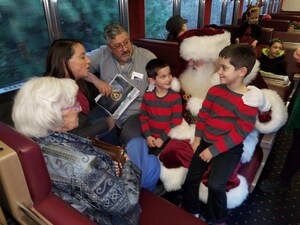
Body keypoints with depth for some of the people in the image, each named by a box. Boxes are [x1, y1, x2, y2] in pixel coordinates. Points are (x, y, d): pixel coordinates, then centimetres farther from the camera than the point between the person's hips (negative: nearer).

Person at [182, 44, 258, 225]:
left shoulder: (249, 102, -19)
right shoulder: (214, 91, -2)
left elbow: (239, 134, -18)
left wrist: (213, 150, -18)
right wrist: (198, 138, 1)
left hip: (229, 149, -5)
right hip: (206, 142, 6)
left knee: (216, 185, -15)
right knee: (191, 178, 8)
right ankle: (190, 210, 33)